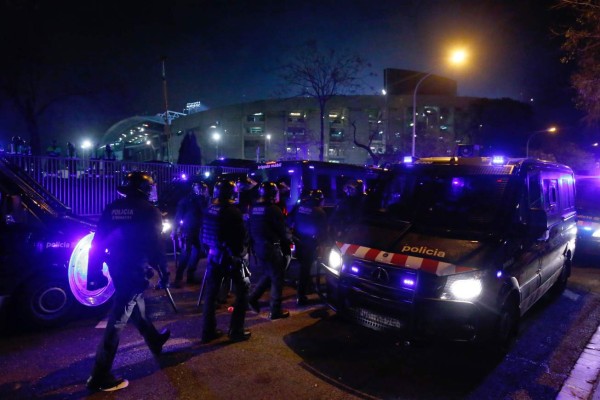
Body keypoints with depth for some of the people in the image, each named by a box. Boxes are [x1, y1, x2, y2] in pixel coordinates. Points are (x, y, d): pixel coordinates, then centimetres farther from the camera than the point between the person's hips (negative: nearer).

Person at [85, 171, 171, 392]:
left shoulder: (112, 209, 6)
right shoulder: (149, 211, -11)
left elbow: (97, 243, 5)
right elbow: (156, 245, -13)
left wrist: (95, 273, 10)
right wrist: (164, 271, -2)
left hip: (117, 269, 7)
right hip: (136, 271, -7)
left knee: (137, 309, 24)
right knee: (118, 321, -2)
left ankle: (154, 341, 46)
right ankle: (100, 377, 6)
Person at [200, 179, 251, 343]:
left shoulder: (209, 210, 1)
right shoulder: (233, 211, -18)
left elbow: (204, 235, 9)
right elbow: (242, 237, -12)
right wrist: (242, 252, 5)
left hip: (214, 255, 6)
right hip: (232, 257, -6)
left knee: (211, 293, 13)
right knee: (242, 292, 8)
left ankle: (208, 331, 21)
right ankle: (236, 331, 10)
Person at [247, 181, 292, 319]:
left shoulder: (253, 208, 5)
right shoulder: (274, 209, -17)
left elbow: (250, 229, 12)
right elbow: (282, 231, -11)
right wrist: (287, 248, 0)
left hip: (258, 247, 8)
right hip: (271, 248, -7)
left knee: (267, 274, 24)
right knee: (277, 278, 4)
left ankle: (253, 298, 18)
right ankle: (276, 311, 9)